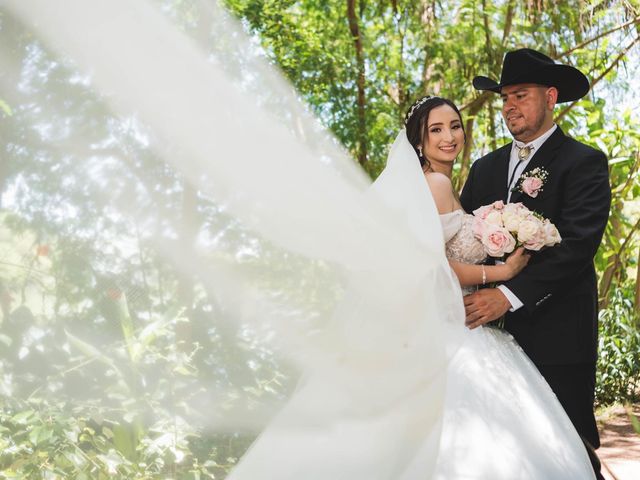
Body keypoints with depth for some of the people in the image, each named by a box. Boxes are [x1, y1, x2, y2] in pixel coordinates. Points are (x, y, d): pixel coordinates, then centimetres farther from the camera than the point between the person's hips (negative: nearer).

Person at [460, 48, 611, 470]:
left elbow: (577, 244, -15)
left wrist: (510, 295, -23)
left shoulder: (584, 163, -4)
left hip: (557, 336, -5)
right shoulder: (486, 168, 14)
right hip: (494, 328, 5)